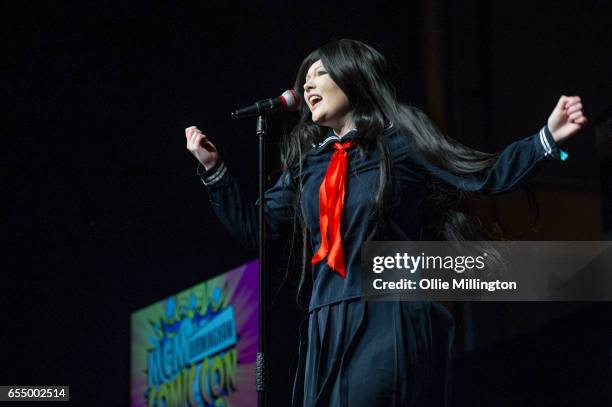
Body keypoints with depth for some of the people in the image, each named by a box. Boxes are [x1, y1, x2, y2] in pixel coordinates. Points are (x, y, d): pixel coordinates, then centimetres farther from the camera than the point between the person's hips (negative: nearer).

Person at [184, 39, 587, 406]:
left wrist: (548, 138, -16)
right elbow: (254, 226, 22)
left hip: (393, 317, -5)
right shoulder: (307, 161, 16)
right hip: (330, 325, 6)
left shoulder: (397, 138, 2)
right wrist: (212, 167, 17)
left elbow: (483, 175, -4)